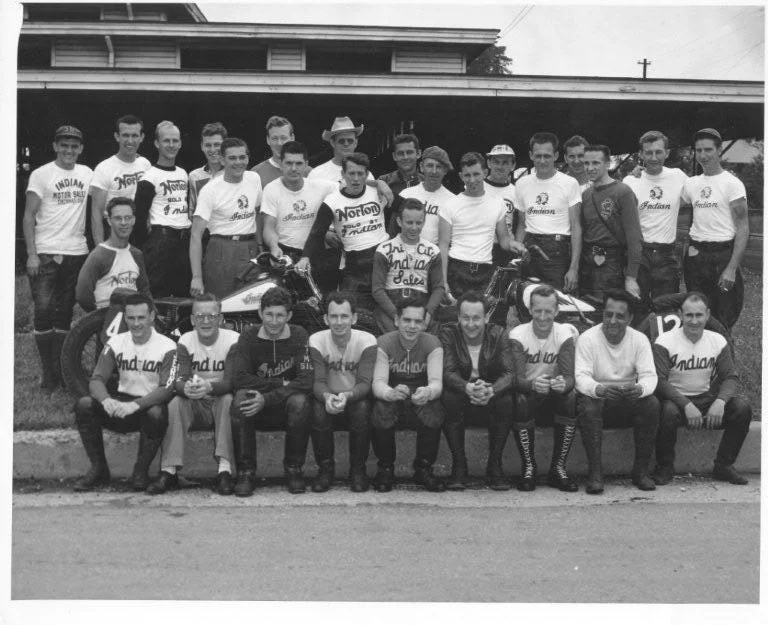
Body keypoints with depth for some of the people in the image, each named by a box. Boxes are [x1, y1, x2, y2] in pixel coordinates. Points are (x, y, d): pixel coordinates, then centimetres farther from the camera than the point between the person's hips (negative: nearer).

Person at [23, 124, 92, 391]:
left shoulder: (87, 174, 9)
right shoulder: (41, 174, -2)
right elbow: (29, 216, -4)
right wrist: (31, 255, -11)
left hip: (77, 253, 4)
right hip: (46, 254, -4)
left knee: (65, 315, 9)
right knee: (44, 313, -6)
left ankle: (61, 369, 17)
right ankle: (49, 374, 3)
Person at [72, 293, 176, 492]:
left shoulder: (166, 347, -8)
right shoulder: (116, 343, 3)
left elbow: (167, 388, -19)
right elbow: (96, 379, -4)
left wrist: (135, 405, -34)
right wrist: (107, 400, -28)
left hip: (151, 403, -4)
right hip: (121, 403, 4)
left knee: (156, 414, -38)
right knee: (83, 405, -21)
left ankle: (141, 471, -14)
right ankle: (98, 469, -8)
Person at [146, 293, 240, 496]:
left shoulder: (233, 340, -11)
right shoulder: (186, 341, -3)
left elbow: (231, 381, -21)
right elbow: (178, 379, -16)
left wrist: (209, 386, -43)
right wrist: (186, 388, -42)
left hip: (220, 399, -2)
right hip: (195, 404, 2)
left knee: (229, 400, -34)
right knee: (175, 403, -27)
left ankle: (225, 470, -36)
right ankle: (169, 471, -29)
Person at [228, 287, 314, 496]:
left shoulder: (299, 336, -6)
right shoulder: (249, 337, -2)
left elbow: (306, 381, -18)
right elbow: (238, 378, -14)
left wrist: (267, 399, -27)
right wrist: (281, 384, -19)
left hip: (286, 408, -1)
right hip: (257, 408, 1)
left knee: (300, 402, -33)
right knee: (241, 398, -30)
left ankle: (293, 469, -13)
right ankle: (246, 472, -19)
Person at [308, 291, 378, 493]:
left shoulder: (367, 341, -14)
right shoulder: (316, 341, -10)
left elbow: (364, 383, -21)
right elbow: (318, 381, -16)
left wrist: (347, 396, -44)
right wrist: (327, 396, -41)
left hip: (356, 397, -1)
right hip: (328, 396, 1)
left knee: (362, 409, -33)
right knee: (318, 409, -31)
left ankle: (358, 470, -13)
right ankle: (325, 468, -11)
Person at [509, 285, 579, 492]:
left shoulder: (565, 334, -6)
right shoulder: (518, 335, -10)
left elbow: (569, 377, -16)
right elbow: (517, 378, -21)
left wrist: (564, 384, -42)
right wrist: (532, 385, -45)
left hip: (553, 398, 2)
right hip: (528, 394, -2)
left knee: (571, 398, -30)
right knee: (520, 401, -35)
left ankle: (558, 469, -18)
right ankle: (528, 467, -16)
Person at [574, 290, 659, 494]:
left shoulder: (639, 340, -1)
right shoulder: (587, 339, -9)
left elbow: (649, 375, -10)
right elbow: (581, 377, -19)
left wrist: (640, 389, -36)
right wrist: (599, 389, -43)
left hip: (629, 401, 2)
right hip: (597, 398, -2)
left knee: (651, 404, -27)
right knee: (586, 405, -35)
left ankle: (641, 470, -15)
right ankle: (595, 473, -28)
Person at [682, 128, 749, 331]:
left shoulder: (732, 183, -7)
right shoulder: (691, 183, 10)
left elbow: (743, 228, -9)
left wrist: (732, 268, -17)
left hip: (723, 255, -5)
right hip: (695, 255, 5)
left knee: (723, 319, -2)